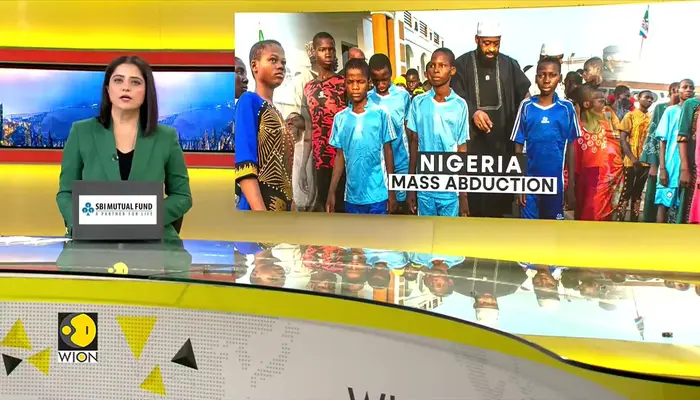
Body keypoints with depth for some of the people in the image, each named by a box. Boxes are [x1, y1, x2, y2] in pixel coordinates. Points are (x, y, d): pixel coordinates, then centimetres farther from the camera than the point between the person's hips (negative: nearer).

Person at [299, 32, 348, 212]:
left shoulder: (345, 83, 1)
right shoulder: (308, 89, 13)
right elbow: (309, 131, 15)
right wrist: (303, 167, 11)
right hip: (320, 163, 4)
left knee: (344, 205, -3)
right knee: (324, 206, 7)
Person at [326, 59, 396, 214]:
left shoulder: (381, 114, -4)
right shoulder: (340, 118, 4)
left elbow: (388, 152, 1)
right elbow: (340, 157, 10)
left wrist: (391, 191, -1)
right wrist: (331, 192, 6)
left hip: (377, 194, -3)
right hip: (352, 195, 3)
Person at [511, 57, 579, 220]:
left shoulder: (567, 107, -1)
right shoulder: (526, 106, -1)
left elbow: (571, 147, 4)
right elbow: (519, 146, 2)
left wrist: (571, 184, 1)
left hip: (555, 181, 1)